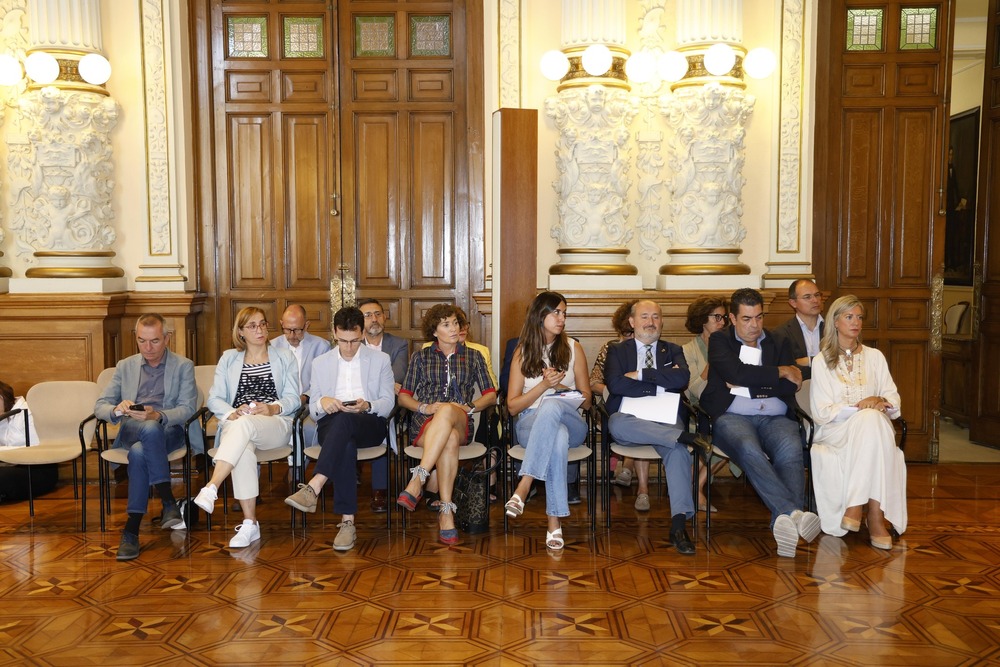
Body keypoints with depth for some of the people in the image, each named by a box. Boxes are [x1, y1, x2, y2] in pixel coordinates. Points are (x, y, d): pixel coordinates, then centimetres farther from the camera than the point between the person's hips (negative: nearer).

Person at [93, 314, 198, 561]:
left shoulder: (183, 366, 10)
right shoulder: (125, 366, 19)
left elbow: (188, 408, -2)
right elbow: (100, 406, 11)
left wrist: (158, 415, -22)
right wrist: (117, 409, -15)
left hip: (169, 430, -1)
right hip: (131, 429, 2)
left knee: (139, 451, -36)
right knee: (150, 429, -37)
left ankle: (131, 530, -32)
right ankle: (168, 502, -38)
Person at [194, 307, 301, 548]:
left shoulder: (284, 358, 19)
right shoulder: (228, 359, 23)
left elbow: (293, 398, 9)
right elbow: (214, 399, 12)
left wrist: (273, 408, -13)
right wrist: (232, 413, -11)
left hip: (275, 425, -1)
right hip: (236, 426, 1)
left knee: (245, 424, -38)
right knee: (243, 450, -36)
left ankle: (211, 488, -46)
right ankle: (250, 524, -33)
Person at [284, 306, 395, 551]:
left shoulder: (380, 360, 14)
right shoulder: (320, 363, 18)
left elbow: (388, 403, 6)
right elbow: (313, 409, 12)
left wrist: (367, 406, -16)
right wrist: (322, 402, -13)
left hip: (370, 424, -1)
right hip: (332, 425, 1)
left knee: (344, 420, -39)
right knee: (346, 443, -38)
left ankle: (313, 487, -48)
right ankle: (347, 520, -43)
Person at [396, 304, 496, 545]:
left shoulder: (473, 357, 20)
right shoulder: (421, 357, 18)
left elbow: (490, 395, 12)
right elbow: (404, 396, 13)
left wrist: (469, 407, -8)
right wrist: (425, 407, -8)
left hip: (461, 423, 0)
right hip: (425, 425, 0)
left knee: (447, 411, -40)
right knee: (450, 439, -39)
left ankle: (417, 481, -47)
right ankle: (446, 511, -43)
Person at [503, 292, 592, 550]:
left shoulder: (573, 348, 11)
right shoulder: (523, 353, 9)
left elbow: (586, 402, 10)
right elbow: (512, 407, 5)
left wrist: (560, 386, -10)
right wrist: (543, 385, -10)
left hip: (571, 423, 0)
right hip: (530, 422, 0)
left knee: (551, 405, -39)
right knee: (557, 436, -40)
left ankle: (524, 486, -43)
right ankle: (554, 522, -39)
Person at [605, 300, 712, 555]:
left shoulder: (673, 351, 19)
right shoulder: (617, 350, 14)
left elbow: (682, 378, -3)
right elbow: (615, 384, -6)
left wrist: (641, 374, -6)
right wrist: (659, 386, -6)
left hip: (665, 420, 1)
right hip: (628, 420, -1)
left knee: (678, 450, -32)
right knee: (617, 424, -38)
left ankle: (679, 523, -35)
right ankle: (686, 437, -33)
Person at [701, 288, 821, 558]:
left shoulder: (779, 344, 23)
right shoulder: (719, 340, 15)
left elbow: (790, 389, 7)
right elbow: (736, 372, -7)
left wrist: (744, 384, 1)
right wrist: (780, 372, 2)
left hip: (775, 418, 3)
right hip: (732, 417, -2)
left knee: (791, 449, -33)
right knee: (749, 448, -37)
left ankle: (784, 519, -46)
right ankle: (794, 513, -48)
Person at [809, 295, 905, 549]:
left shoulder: (875, 356, 17)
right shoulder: (821, 361, 7)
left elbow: (894, 400, 10)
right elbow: (822, 412, -2)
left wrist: (882, 402, -14)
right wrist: (859, 409, -16)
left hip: (874, 427, 3)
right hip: (835, 431, -2)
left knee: (872, 418, -35)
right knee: (870, 419, -35)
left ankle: (855, 506, -38)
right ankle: (874, 516, -37)